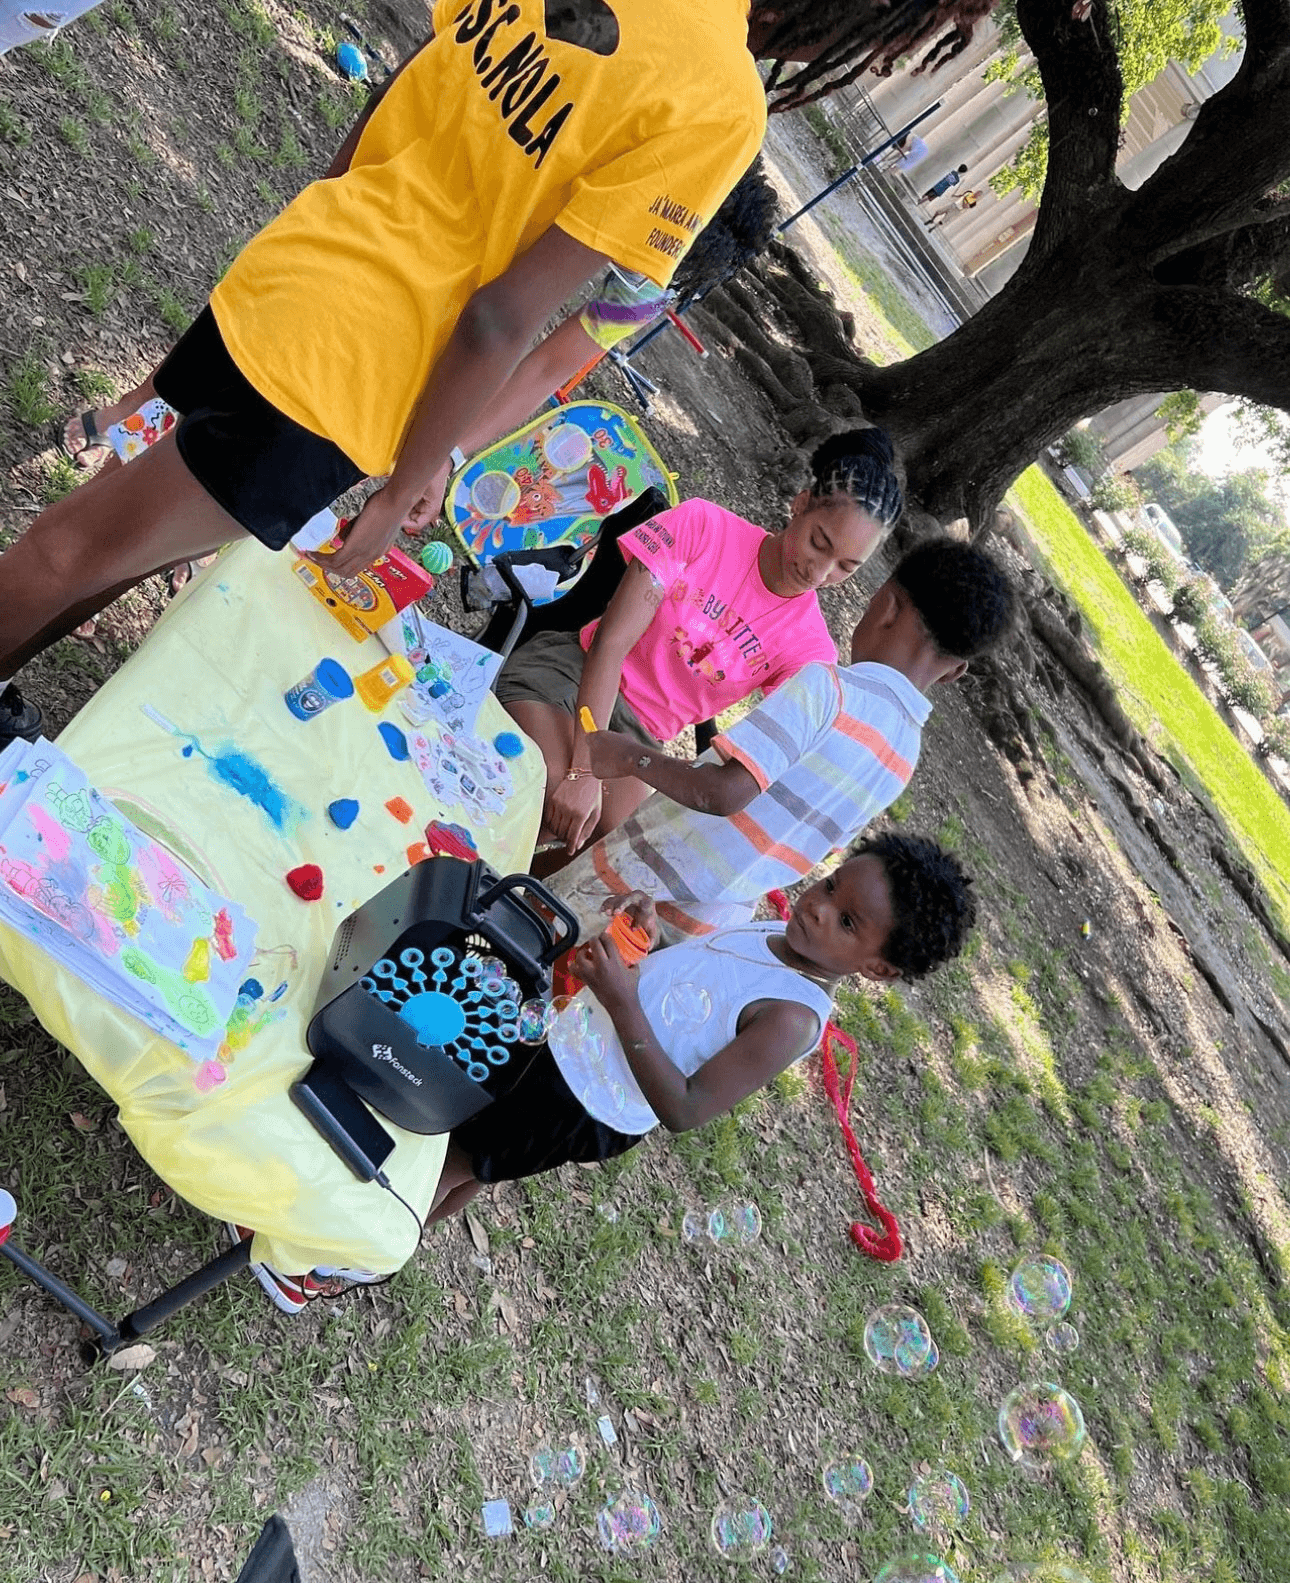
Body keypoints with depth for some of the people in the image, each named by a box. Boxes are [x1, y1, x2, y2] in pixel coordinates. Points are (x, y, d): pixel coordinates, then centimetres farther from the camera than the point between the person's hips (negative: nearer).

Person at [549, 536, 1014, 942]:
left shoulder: (828, 685, -21)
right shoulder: (905, 758, 4)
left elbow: (725, 793, -32)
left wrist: (630, 756, -17)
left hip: (641, 885, -7)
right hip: (711, 923, 7)